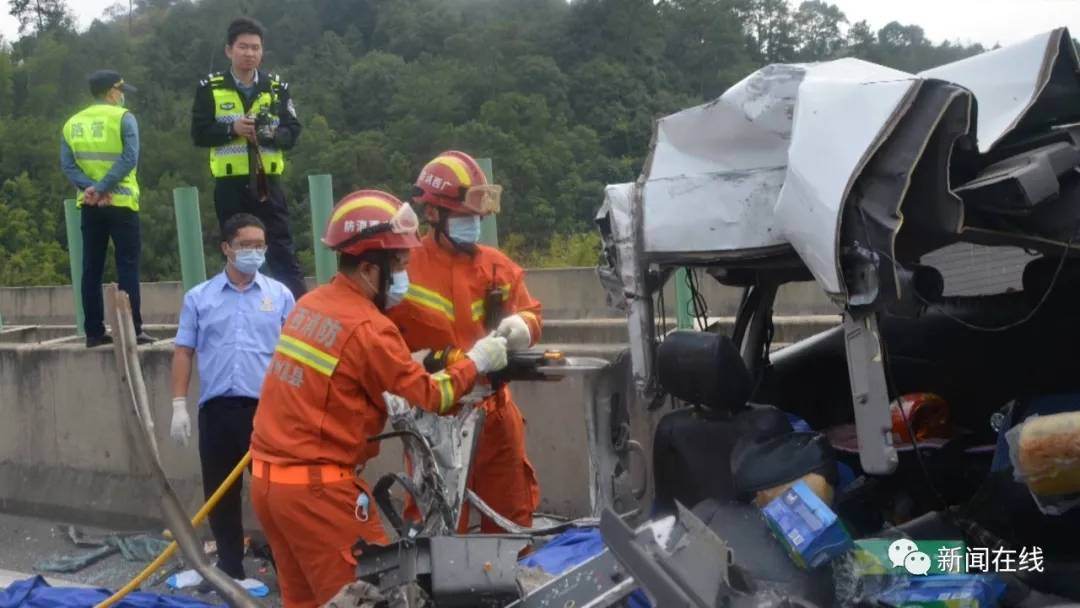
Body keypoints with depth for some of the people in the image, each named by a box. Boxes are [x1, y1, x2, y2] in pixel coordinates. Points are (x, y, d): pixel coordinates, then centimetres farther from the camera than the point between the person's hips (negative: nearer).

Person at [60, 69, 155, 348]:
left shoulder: (72, 123, 10)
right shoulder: (123, 118, -5)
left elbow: (67, 165, 0)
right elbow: (129, 159, -18)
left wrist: (90, 187, -9)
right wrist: (102, 187, -17)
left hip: (89, 206, 5)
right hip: (120, 203, -5)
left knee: (92, 269, 7)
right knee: (127, 266, -2)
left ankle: (94, 332, 8)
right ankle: (133, 330, -5)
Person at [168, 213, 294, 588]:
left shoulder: (279, 295, 6)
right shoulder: (199, 297, 7)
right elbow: (184, 352, 8)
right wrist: (179, 406, 2)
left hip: (268, 406, -1)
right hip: (217, 408, 1)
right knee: (221, 492, 8)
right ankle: (230, 566, 20)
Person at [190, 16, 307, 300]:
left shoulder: (277, 88, 8)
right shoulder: (210, 88, 3)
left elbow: (293, 132, 4)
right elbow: (199, 134, -2)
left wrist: (273, 134, -16)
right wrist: (231, 129, -16)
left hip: (268, 182, 1)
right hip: (230, 185, -1)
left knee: (282, 251, 1)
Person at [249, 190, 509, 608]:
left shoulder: (310, 304, 7)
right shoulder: (367, 328, -17)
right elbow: (428, 398, -8)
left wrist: (392, 405, 9)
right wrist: (476, 361, 4)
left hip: (268, 478, 8)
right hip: (317, 488, -8)